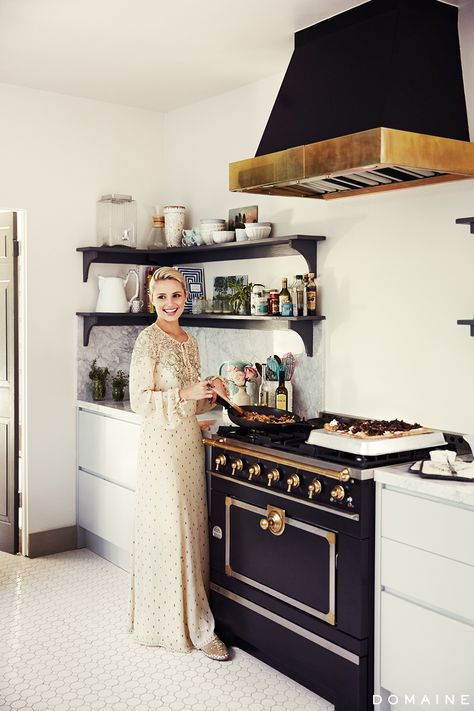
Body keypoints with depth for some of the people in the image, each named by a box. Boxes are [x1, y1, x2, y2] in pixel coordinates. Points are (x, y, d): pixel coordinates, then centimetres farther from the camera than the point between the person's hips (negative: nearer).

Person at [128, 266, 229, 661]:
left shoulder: (190, 342, 13)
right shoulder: (149, 339, -9)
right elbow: (140, 399, -13)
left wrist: (210, 394, 1)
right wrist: (184, 393, -20)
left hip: (190, 440, 8)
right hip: (162, 441, -8)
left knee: (191, 525, 12)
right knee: (171, 529, -3)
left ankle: (187, 612, 25)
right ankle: (192, 626, 5)